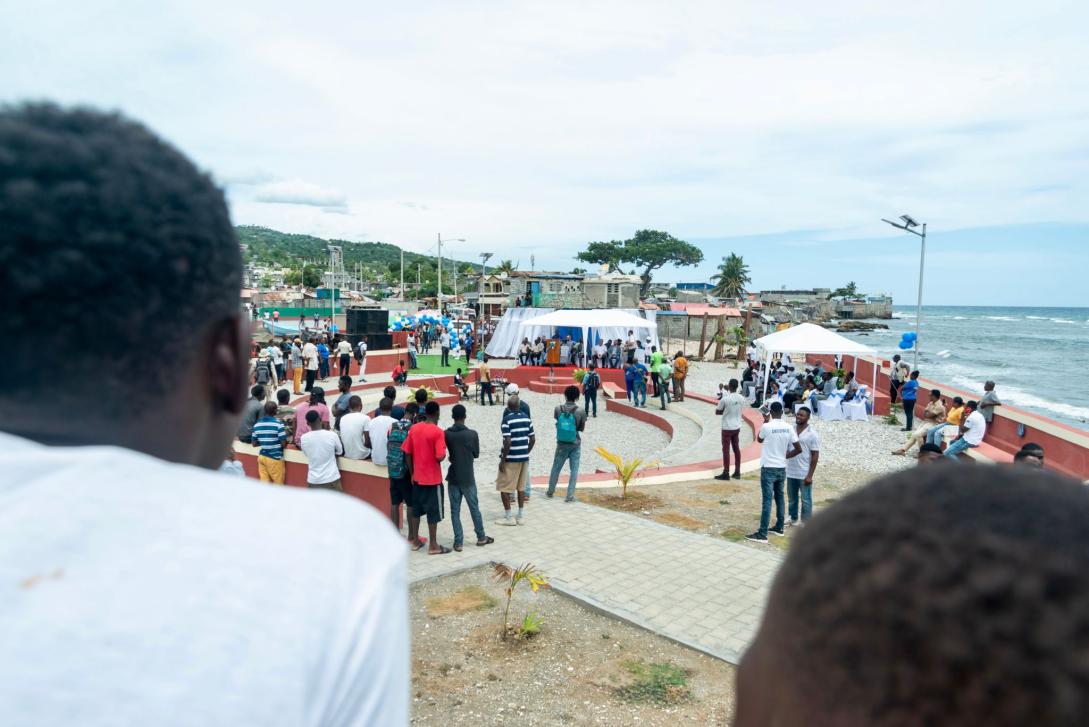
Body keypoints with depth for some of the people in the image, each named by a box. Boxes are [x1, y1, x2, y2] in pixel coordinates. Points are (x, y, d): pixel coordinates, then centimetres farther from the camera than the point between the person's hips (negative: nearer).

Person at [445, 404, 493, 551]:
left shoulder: (446, 434, -6)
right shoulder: (472, 434, -11)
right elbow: (476, 454, 2)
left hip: (453, 478, 1)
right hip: (468, 478, -1)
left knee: (455, 510, 8)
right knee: (474, 508, 13)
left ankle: (458, 542, 8)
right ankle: (481, 537, 27)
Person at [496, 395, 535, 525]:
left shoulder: (507, 419, -14)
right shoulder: (526, 418, 4)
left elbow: (507, 442, -19)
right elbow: (533, 439, 5)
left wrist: (503, 460, -12)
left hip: (511, 458, -6)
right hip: (524, 458, 6)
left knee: (504, 488, 5)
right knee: (521, 487, 15)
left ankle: (508, 518, 8)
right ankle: (521, 516, 20)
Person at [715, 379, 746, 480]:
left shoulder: (725, 399, -18)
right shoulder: (742, 398, -3)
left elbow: (717, 411, -7)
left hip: (727, 428, -5)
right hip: (737, 427, 5)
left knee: (726, 450, 1)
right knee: (736, 449, 13)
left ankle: (726, 473, 6)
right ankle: (737, 472, 19)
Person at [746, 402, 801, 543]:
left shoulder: (767, 427, -15)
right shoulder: (789, 428, -1)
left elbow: (759, 440, 6)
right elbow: (798, 449, 0)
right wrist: (785, 456, 13)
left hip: (768, 468, -5)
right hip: (781, 468, 5)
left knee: (767, 501, -7)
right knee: (779, 497, 18)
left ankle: (762, 534, -6)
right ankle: (779, 527, 29)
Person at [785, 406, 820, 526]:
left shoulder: (812, 434, -11)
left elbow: (815, 456, -10)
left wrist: (810, 475, -14)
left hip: (804, 474, -4)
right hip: (790, 472, 5)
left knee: (806, 500, 8)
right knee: (792, 498, 18)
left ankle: (805, 523, 19)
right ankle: (792, 518, 34)